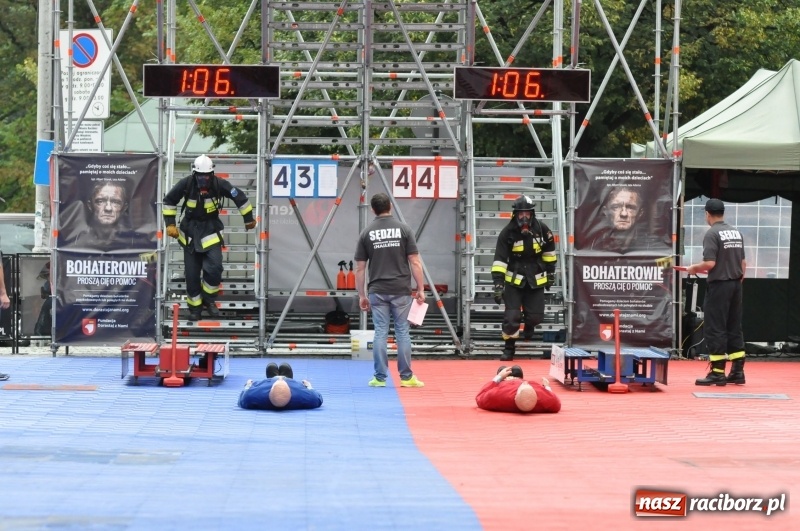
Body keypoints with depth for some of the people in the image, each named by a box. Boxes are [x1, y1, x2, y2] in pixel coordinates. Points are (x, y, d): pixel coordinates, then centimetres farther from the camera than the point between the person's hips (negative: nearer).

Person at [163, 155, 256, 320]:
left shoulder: (218, 184, -16)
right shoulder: (186, 184, -16)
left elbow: (240, 197, -3)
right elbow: (169, 201, -1)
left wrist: (249, 219, 6)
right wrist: (170, 224, -4)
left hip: (211, 230, 0)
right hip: (190, 231, 0)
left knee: (214, 268, -15)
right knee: (192, 273, 1)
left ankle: (209, 300, 9)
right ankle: (195, 306, 19)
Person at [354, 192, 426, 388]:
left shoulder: (367, 233, 2)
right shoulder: (404, 229, -1)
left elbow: (360, 268, 3)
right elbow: (415, 262, -4)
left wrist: (361, 295, 11)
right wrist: (420, 289, 2)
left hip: (377, 291, 1)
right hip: (401, 290, -1)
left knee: (380, 333, 3)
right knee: (402, 332, 4)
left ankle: (380, 377, 4)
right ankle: (406, 377, 7)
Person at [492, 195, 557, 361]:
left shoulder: (541, 229, -9)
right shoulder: (507, 232, -16)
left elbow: (549, 250, 9)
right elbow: (500, 259, -18)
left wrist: (551, 273, 14)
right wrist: (498, 283, -25)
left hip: (536, 279, 2)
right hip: (514, 279, -2)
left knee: (536, 315, 3)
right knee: (511, 316, -7)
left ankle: (529, 324, 40)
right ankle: (509, 349, 8)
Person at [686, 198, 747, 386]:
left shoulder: (712, 234, -12)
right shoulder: (736, 233, 10)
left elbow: (710, 263, -19)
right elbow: (743, 262, 12)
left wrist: (694, 268, -3)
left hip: (719, 285, -7)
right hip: (736, 285, 7)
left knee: (715, 329, -3)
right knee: (734, 328, 11)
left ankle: (718, 372, -4)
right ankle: (737, 371, 12)